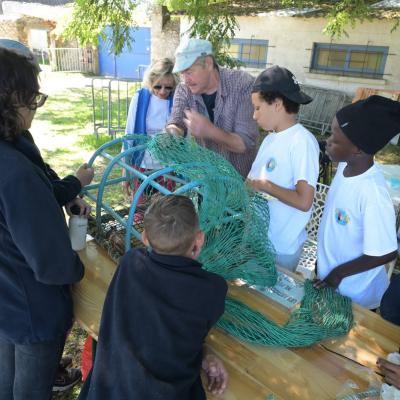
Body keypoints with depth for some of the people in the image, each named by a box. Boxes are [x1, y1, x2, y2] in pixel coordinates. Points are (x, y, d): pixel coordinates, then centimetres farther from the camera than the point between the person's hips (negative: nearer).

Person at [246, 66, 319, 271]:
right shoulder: (271, 138, 4)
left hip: (280, 246, -7)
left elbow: (303, 201, -25)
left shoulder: (303, 142, -19)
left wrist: (265, 185, -17)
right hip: (255, 236, 7)